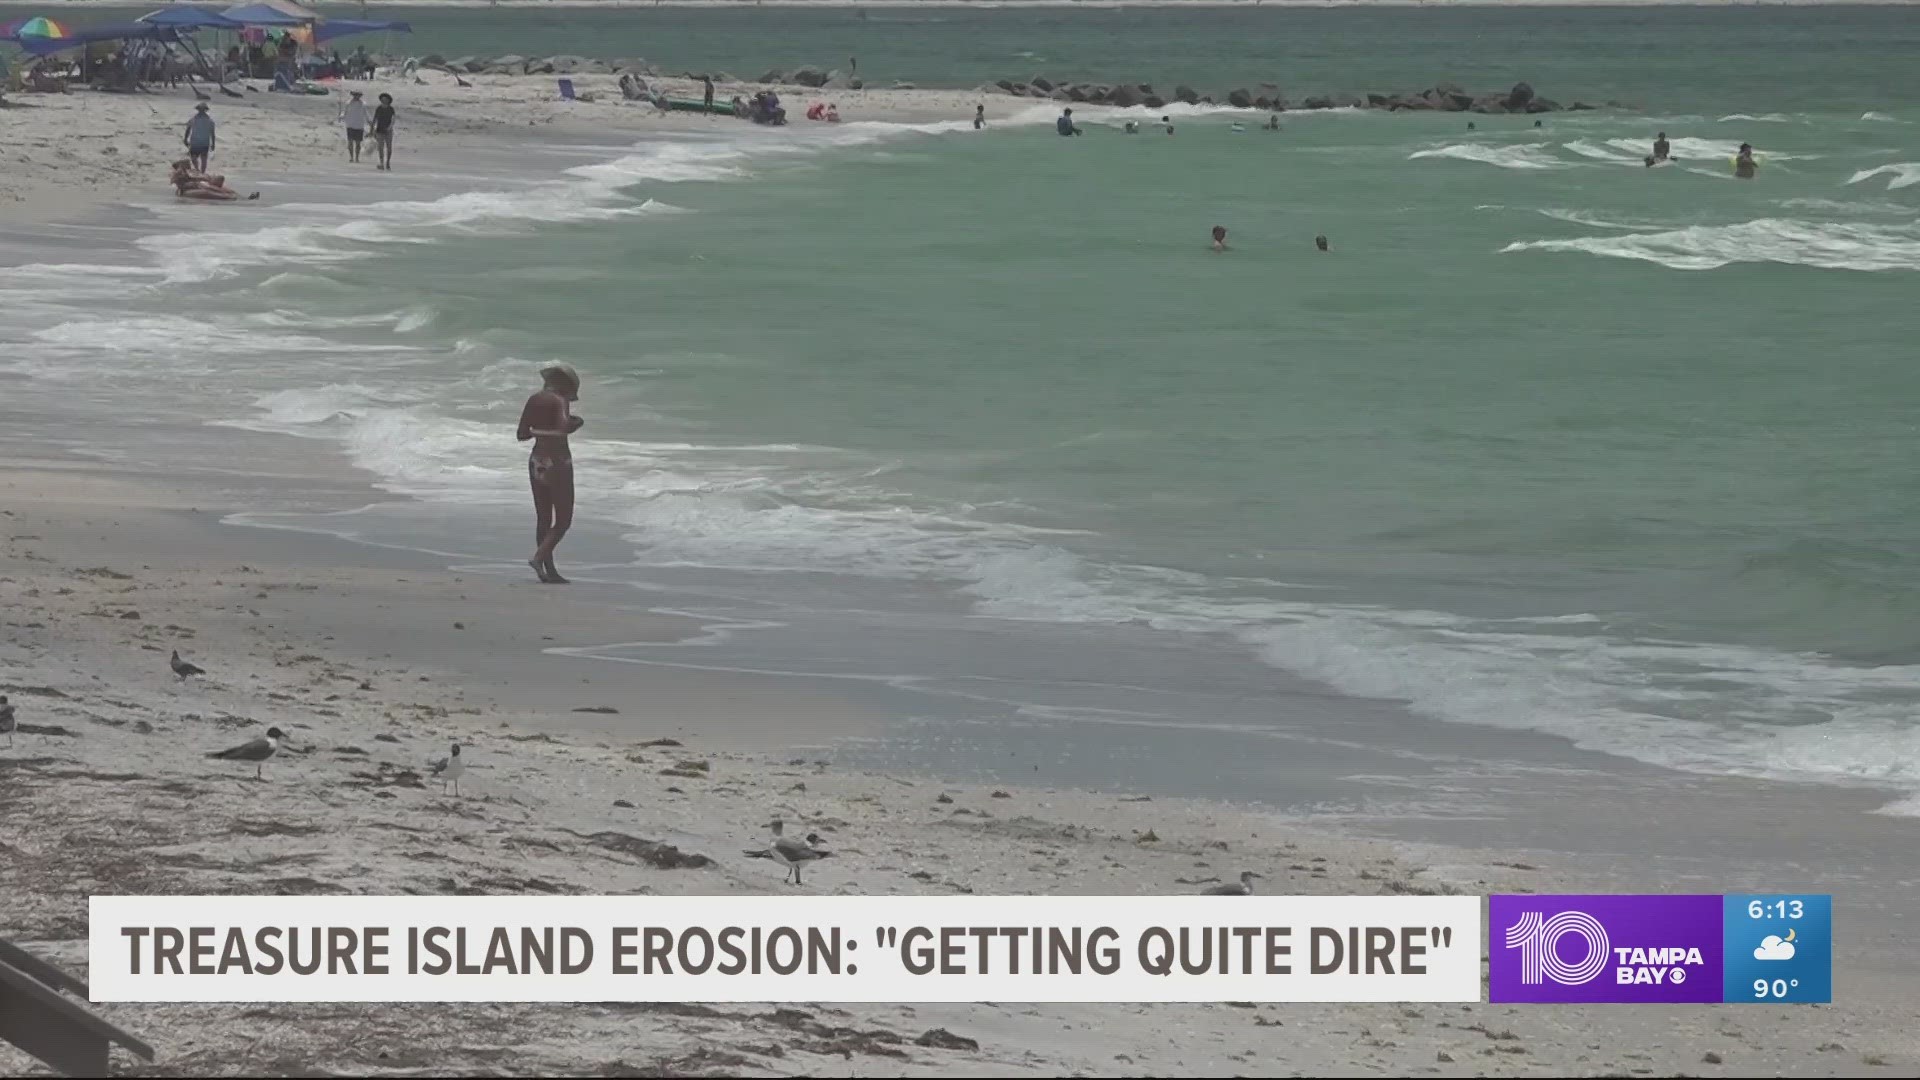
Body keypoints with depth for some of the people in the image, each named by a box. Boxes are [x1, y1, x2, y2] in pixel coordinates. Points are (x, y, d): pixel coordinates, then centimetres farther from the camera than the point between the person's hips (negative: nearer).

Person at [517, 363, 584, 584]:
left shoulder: (534, 400, 7)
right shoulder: (560, 401, -13)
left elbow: (521, 435, 9)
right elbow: (562, 431, -27)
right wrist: (575, 424, -8)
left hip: (536, 460, 7)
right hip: (557, 461, -7)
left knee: (543, 518, 12)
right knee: (563, 520, 1)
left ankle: (549, 570, 14)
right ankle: (539, 557, -15)